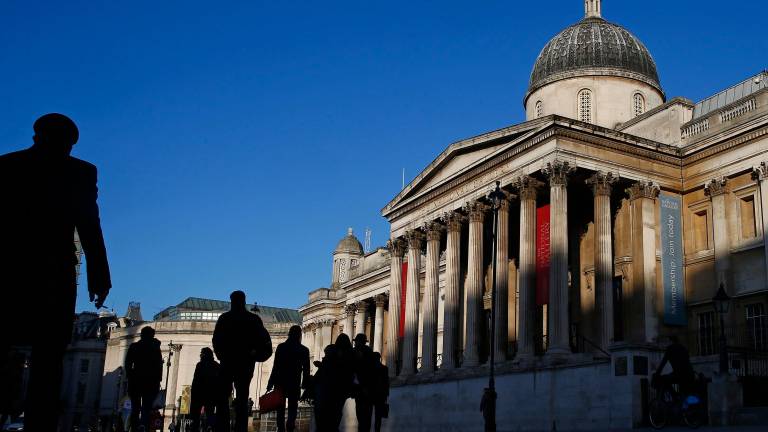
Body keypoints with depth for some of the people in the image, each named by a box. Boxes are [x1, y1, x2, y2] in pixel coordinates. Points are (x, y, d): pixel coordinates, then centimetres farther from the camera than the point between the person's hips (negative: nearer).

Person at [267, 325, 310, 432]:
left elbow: (275, 366, -5)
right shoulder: (304, 350, -1)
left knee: (280, 408, 10)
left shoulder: (281, 347, -2)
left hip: (280, 382, 1)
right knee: (292, 407, 6)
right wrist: (306, 385, 7)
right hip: (294, 384, -1)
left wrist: (270, 383, -2)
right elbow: (306, 370, 0)